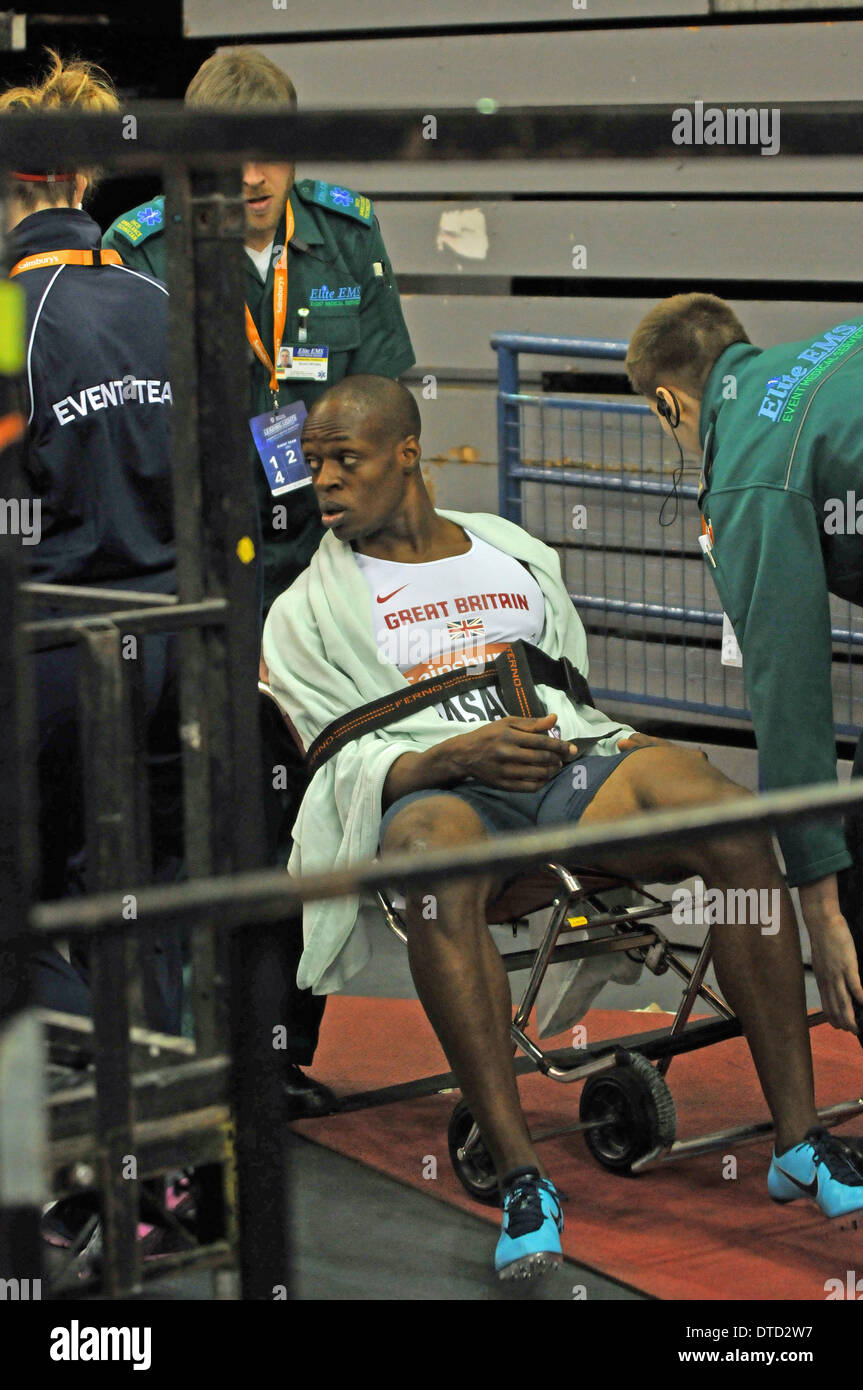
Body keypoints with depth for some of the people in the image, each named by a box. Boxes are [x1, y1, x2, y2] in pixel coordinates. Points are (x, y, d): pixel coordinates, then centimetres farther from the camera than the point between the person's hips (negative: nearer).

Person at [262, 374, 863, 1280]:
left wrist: (630, 750, 4)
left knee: (730, 819, -29)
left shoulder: (520, 556, 28)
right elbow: (347, 762, 5)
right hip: (431, 790, -3)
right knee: (439, 868, -43)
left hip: (567, 767, 3)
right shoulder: (305, 612, 18)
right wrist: (456, 757, -15)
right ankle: (519, 1176, -41)